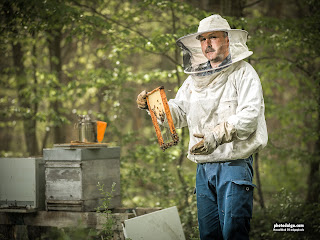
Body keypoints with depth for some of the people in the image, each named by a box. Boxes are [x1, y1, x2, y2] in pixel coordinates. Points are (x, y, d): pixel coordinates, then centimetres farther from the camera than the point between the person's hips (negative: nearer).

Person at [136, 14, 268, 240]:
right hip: (204, 167, 6)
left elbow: (249, 115, -14)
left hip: (234, 164, -6)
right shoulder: (196, 79, 18)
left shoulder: (243, 73, -2)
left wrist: (216, 136, -26)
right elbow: (179, 113, 25)